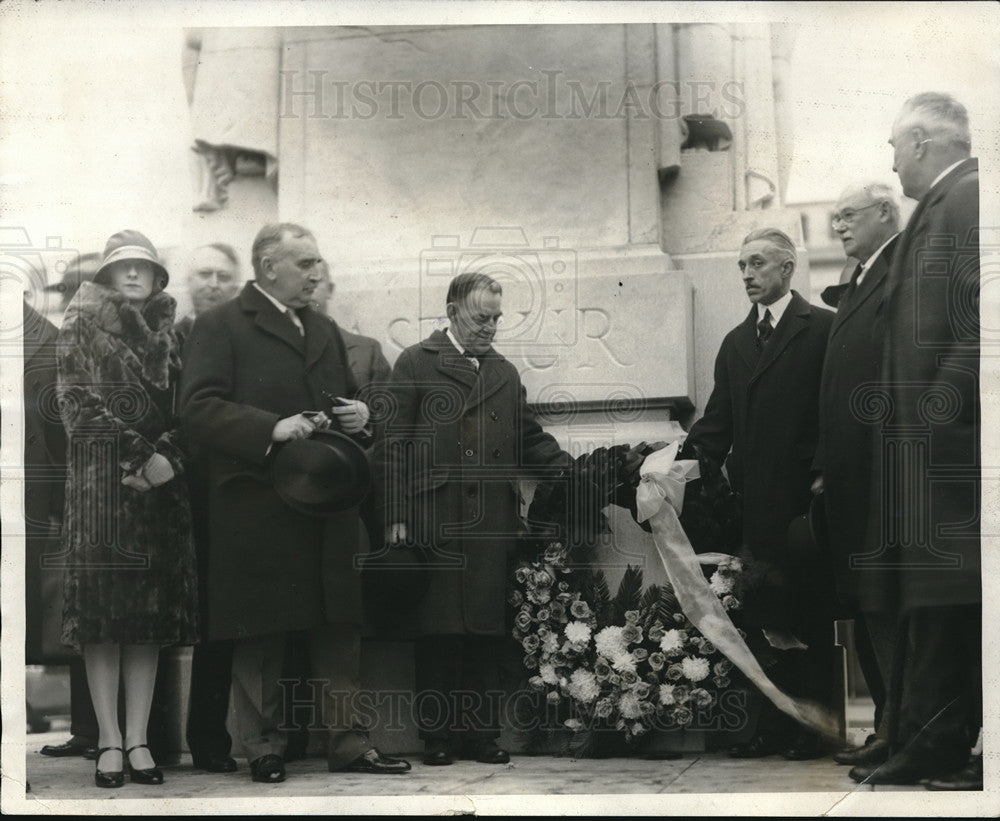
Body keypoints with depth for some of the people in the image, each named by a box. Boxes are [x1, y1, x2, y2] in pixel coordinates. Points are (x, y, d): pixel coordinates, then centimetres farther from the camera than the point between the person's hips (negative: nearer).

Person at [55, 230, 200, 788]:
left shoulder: (169, 331, 17)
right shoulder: (83, 327, 6)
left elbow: (184, 408, 11)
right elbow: (80, 403, -4)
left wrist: (167, 458, -8)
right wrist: (142, 456, -11)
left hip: (161, 481, 3)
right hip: (100, 479, -3)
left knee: (152, 614, 0)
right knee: (102, 611, -6)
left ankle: (138, 738, 3)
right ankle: (110, 741, -3)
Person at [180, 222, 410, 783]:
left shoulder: (325, 331, 20)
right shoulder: (220, 327, -3)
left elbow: (347, 397, 31)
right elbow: (199, 408, -12)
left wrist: (360, 414, 6)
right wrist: (271, 429, -23)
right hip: (257, 510, -6)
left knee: (340, 630, 6)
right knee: (261, 637, 2)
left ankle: (349, 743, 12)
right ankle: (265, 750, 11)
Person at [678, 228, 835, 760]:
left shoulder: (824, 329, -1)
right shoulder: (736, 342, 17)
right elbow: (718, 423, 13)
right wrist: (683, 467, -1)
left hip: (805, 501, -5)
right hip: (755, 502, 5)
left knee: (806, 614, 1)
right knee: (763, 617, 4)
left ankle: (812, 729, 8)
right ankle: (772, 726, 9)